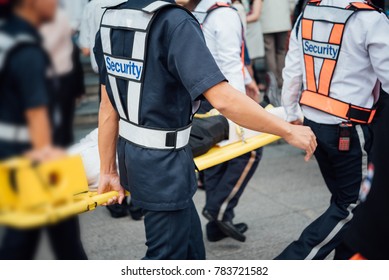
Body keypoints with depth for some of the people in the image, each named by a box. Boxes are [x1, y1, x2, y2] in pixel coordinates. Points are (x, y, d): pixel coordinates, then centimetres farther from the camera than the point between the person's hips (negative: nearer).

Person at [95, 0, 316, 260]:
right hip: (163, 161, -8)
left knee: (189, 241, 23)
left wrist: (108, 170, 13)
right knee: (167, 254, 10)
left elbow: (108, 105, 7)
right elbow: (223, 100, -29)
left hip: (130, 152, 8)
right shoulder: (175, 23, -20)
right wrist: (288, 131, -18)